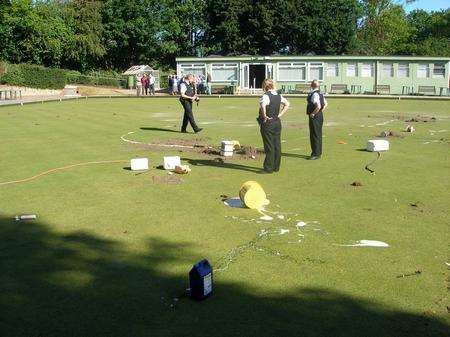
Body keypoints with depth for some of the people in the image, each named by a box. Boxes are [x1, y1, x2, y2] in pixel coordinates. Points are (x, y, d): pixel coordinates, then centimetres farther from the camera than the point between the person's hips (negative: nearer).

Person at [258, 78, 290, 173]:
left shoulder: (266, 96, -15)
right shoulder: (278, 96, 7)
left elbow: (263, 106, -34)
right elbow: (287, 104, 17)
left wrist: (264, 116, -20)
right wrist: (280, 115, 12)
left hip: (267, 123, -7)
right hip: (277, 122, 7)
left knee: (269, 146, -2)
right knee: (277, 145, 11)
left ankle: (269, 168, 4)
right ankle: (276, 167, 19)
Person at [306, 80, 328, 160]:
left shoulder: (314, 94, -19)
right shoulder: (320, 93, 10)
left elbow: (318, 106, -29)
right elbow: (326, 104, 19)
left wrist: (313, 114, -17)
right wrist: (321, 111, 14)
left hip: (315, 117, -10)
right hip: (320, 116, 10)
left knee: (315, 135, -4)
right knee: (318, 135, 16)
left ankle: (316, 154, 1)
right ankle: (317, 153, 26)